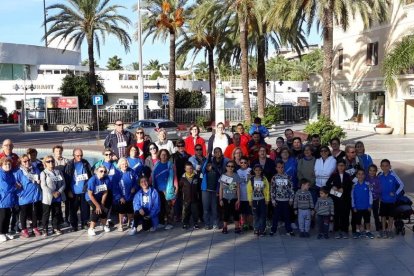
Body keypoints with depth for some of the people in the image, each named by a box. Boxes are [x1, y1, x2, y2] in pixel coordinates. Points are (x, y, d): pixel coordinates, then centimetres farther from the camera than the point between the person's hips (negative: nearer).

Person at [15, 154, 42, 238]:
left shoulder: (36, 170, 4)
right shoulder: (18, 173, -10)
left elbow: (41, 179, 19)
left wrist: (39, 181, -1)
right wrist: (19, 193, -14)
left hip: (36, 196, 4)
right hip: (25, 197, -4)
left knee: (35, 213, 14)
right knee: (24, 214, 9)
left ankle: (35, 228, 28)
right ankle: (24, 230, 21)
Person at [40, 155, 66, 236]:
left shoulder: (59, 172, 9)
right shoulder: (43, 173, -4)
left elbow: (63, 184, 4)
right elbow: (43, 186, -13)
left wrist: (59, 192, -12)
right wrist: (53, 193, -17)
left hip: (58, 197, 4)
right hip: (48, 198, -4)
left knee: (57, 213, 11)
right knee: (46, 214, 2)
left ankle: (56, 228, 22)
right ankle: (45, 229, 10)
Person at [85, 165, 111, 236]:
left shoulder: (106, 179, -18)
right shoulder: (92, 180, -29)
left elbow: (105, 192, -9)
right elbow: (90, 195, -23)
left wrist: (102, 204, -7)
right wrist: (97, 205, -20)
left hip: (100, 197, 5)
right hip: (90, 198, -4)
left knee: (104, 209, -4)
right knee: (97, 210, -21)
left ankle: (104, 225, 26)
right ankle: (91, 229, -6)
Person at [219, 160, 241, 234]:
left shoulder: (236, 176, -1)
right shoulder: (223, 176, 0)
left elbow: (238, 188, 1)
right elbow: (221, 189, 3)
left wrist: (238, 199, -3)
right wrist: (220, 199, -1)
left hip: (234, 198, 0)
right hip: (225, 198, 0)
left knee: (236, 213, 4)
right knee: (226, 213, 5)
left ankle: (237, 227, 12)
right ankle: (225, 228, 13)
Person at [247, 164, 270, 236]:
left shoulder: (264, 179, 0)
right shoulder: (251, 179, -1)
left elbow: (267, 190, 0)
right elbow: (249, 190, 0)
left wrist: (267, 199, -3)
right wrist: (250, 200, -4)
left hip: (262, 200, 0)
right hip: (254, 200, 0)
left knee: (262, 215, -1)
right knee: (256, 216, 4)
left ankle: (262, 230, 4)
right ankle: (257, 229, 13)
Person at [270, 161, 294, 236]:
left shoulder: (287, 177, -1)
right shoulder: (274, 178, -2)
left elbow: (291, 188, 2)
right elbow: (272, 190, -1)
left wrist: (291, 198, -1)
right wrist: (273, 200, -4)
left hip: (286, 200, 1)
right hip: (277, 200, 0)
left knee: (287, 216, 8)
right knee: (276, 216, 6)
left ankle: (289, 230, 17)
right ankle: (273, 230, 16)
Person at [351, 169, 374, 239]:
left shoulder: (367, 185, -6)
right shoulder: (354, 186, -2)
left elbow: (370, 195, -2)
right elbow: (352, 197, 3)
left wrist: (370, 205, -4)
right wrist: (354, 207, 1)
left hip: (366, 207, -1)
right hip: (358, 207, 1)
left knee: (367, 220, 8)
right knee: (357, 220, 10)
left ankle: (368, 232, 20)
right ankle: (358, 232, 23)